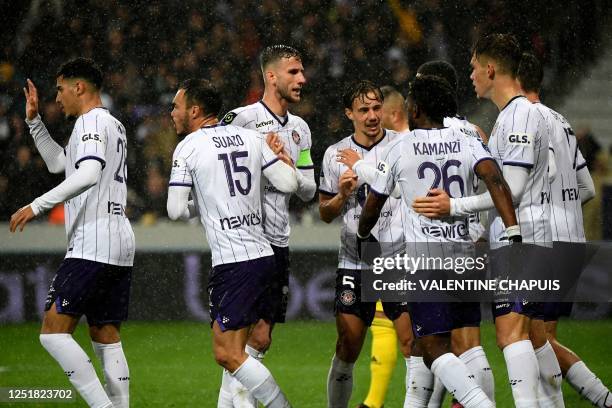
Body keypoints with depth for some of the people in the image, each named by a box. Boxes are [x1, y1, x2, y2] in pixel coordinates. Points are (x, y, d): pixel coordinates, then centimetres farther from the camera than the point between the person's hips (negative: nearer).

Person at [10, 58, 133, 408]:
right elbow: (58, 162, 35)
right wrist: (34, 120, 29)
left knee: (54, 331, -10)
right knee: (106, 338, 10)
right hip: (120, 244, 10)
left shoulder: (92, 122, -7)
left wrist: (37, 206, -26)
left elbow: (89, 174, -25)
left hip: (93, 245, -10)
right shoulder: (114, 125, 23)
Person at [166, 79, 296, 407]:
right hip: (263, 254, 8)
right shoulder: (251, 137, 10)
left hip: (233, 263, -8)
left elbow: (175, 210, -7)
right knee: (231, 350, 13)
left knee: (228, 355, -6)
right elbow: (289, 184, 7)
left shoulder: (188, 148, -5)